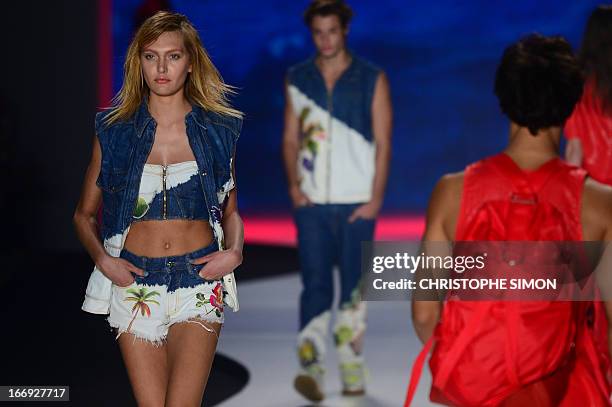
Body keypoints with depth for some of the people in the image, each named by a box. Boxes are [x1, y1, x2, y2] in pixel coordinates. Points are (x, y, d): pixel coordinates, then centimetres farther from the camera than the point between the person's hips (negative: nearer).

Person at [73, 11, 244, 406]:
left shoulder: (218, 132, 5)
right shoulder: (115, 132, 4)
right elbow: (84, 214, 11)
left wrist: (235, 252, -5)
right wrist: (102, 258, -7)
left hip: (200, 284, 0)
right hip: (134, 284, 1)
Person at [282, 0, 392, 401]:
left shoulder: (372, 79, 3)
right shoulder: (298, 79, 9)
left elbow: (383, 142, 0)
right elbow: (291, 138, 10)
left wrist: (376, 198, -7)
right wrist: (294, 186, -3)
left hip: (357, 202, -1)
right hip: (313, 202, 1)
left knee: (354, 288, 4)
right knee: (316, 284, -9)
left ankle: (352, 372, 11)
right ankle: (312, 368, -16)